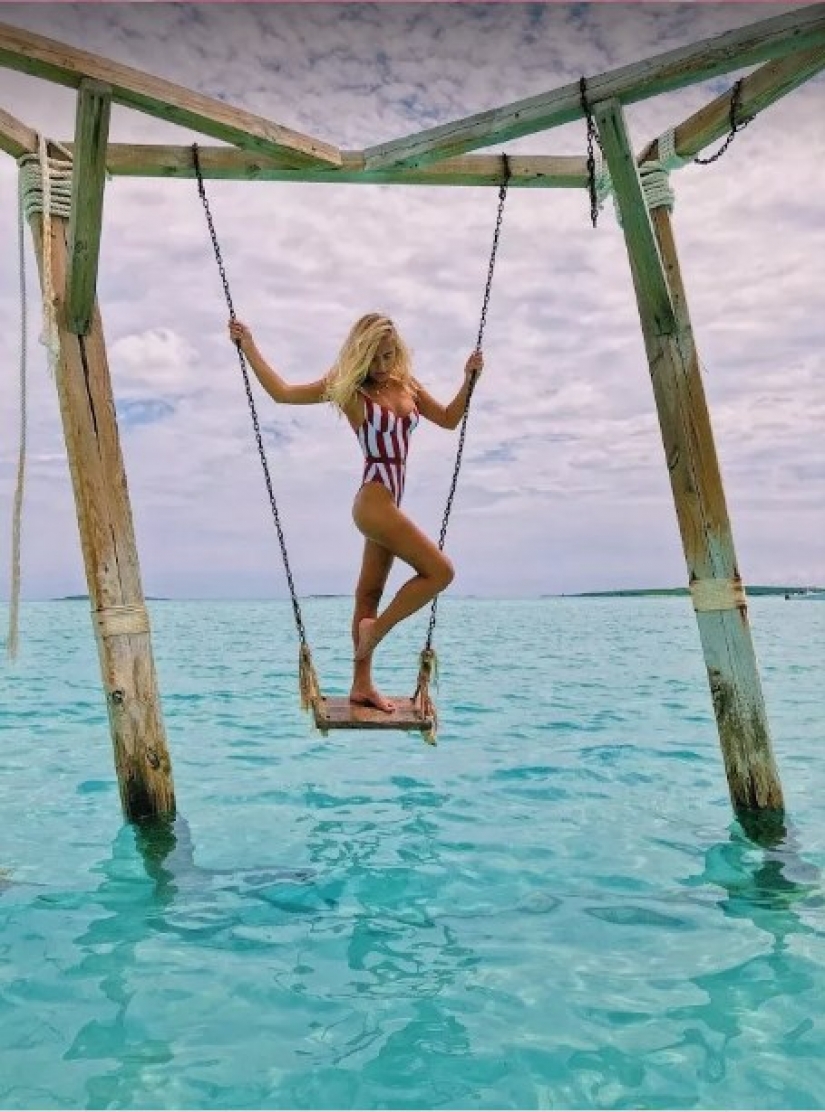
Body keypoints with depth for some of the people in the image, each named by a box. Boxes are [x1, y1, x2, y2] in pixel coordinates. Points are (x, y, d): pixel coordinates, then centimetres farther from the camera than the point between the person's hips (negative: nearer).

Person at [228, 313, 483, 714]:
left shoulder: (408, 386, 13)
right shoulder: (347, 388, -4)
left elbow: (450, 419, 20)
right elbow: (283, 392, -4)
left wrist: (469, 379, 7)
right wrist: (248, 347, -5)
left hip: (388, 503, 7)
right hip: (374, 500, -7)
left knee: (369, 595, 11)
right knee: (439, 571, -12)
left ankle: (362, 685, 19)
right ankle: (375, 630, 3)